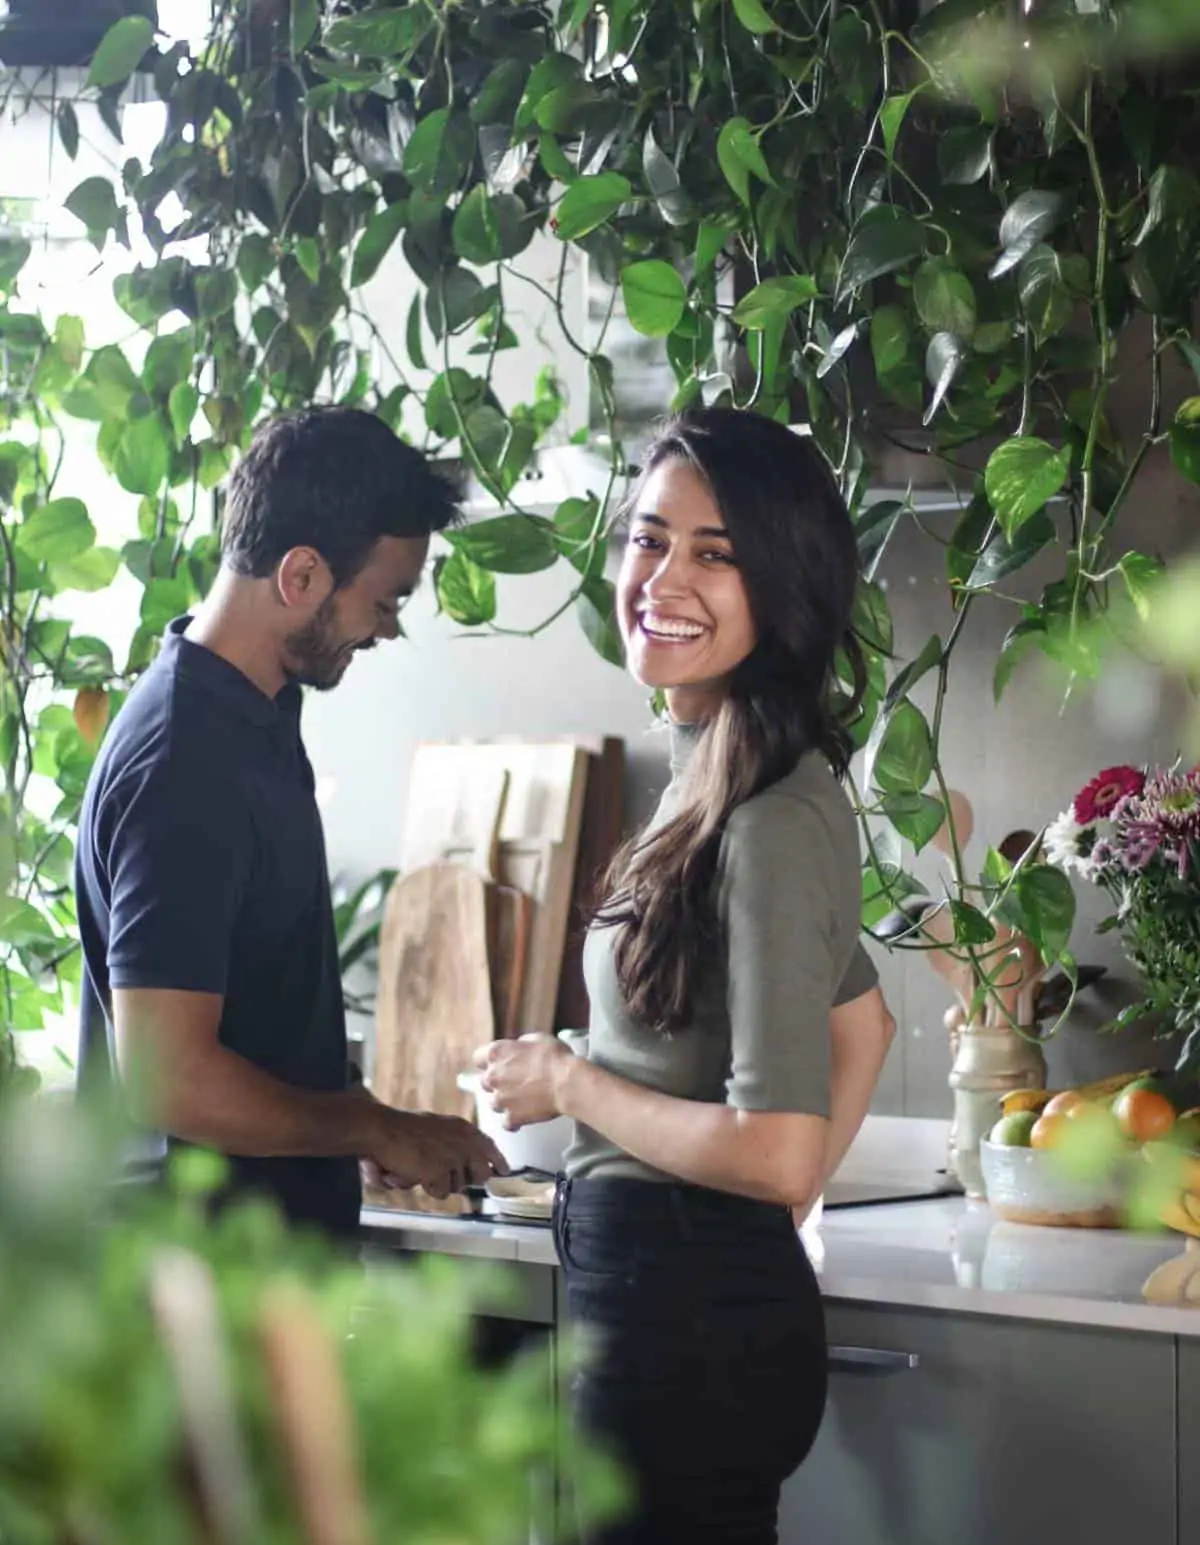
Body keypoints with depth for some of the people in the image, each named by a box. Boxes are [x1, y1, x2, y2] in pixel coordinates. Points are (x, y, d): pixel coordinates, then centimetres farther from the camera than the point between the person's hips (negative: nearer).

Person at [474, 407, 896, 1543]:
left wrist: (570, 1084, -12)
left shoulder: (773, 823, -20)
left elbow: (776, 1152, -25)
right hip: (669, 1292, 10)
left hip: (689, 1321, -10)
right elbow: (861, 1020, 23)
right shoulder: (716, 780, 10)